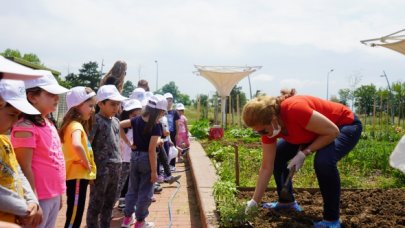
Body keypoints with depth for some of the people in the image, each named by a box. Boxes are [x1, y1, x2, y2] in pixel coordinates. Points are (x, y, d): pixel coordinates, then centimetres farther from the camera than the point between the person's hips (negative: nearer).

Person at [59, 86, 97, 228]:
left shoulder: (76, 124, 13)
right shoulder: (76, 125, -18)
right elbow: (76, 145, -38)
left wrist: (87, 165, 9)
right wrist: (86, 164, -23)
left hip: (78, 175, 10)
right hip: (77, 176, -10)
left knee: (75, 217, 18)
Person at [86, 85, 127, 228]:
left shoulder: (116, 121, 12)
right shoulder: (96, 121, -12)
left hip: (116, 168, 7)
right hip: (101, 168, -7)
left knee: (109, 204, 16)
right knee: (96, 205, 2)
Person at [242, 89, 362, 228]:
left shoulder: (295, 109, -39)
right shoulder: (267, 126, -16)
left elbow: (333, 131, -29)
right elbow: (267, 167, -10)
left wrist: (304, 153, -28)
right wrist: (254, 201, -10)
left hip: (346, 125, -7)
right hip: (316, 131, 7)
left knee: (324, 161, -34)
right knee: (277, 155, 2)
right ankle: (286, 202, 18)